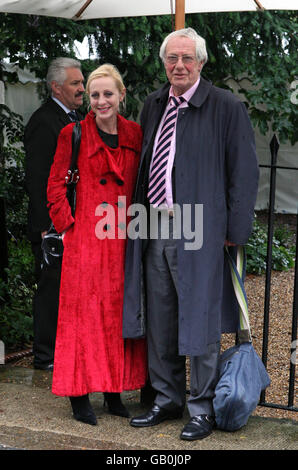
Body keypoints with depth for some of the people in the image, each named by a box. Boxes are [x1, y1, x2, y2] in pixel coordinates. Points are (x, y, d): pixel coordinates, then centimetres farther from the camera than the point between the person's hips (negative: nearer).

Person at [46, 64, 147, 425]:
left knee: (120, 310, 8)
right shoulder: (73, 134, -1)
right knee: (84, 311, 0)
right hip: (86, 237, -4)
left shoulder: (134, 134, 10)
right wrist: (68, 224, -5)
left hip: (123, 239, 4)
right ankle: (80, 396, 8)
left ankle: (114, 392, 19)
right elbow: (55, 186, 1)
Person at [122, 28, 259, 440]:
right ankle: (167, 401, 28)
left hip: (197, 233, -6)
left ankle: (203, 408, 16)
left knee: (200, 322, 2)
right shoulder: (153, 106, 12)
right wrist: (143, 218, 12)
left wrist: (234, 231, -8)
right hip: (152, 229, 6)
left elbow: (245, 172, -5)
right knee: (158, 322, 13)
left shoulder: (227, 107, -5)